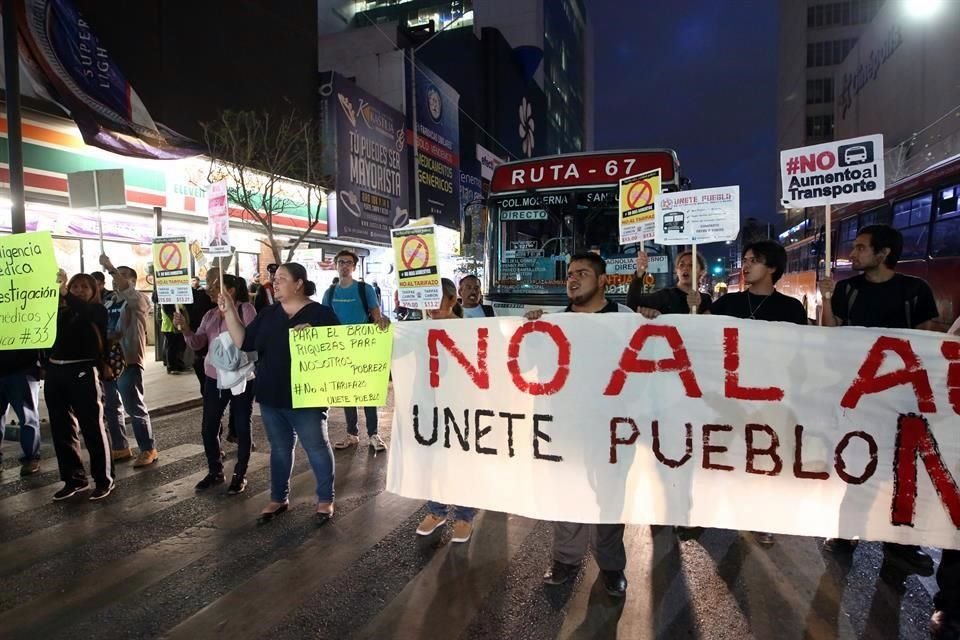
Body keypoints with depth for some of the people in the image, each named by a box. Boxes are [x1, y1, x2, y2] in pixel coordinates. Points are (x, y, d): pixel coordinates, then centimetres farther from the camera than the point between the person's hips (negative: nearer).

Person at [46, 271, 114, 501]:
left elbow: (83, 310, -20)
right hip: (55, 372, 5)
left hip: (82, 372, -5)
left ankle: (104, 480, 9)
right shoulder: (60, 311, 12)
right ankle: (74, 479, 22)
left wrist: (63, 292, -34)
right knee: (61, 428, 10)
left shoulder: (96, 311, 1)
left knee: (92, 426, -1)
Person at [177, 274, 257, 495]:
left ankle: (240, 475, 17)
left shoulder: (245, 309, -8)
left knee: (242, 427, 5)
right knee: (208, 427, 9)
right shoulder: (210, 315, 9)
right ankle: (214, 471, 26)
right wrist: (185, 329, -12)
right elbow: (198, 343, 3)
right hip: (214, 378, 6)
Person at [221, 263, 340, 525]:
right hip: (271, 396, 5)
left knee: (317, 447, 7)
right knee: (279, 449, 17)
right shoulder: (268, 314, 8)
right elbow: (243, 343, 4)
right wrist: (229, 312, -4)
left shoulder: (321, 313, -8)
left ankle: (325, 499, 22)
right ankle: (278, 498, 32)